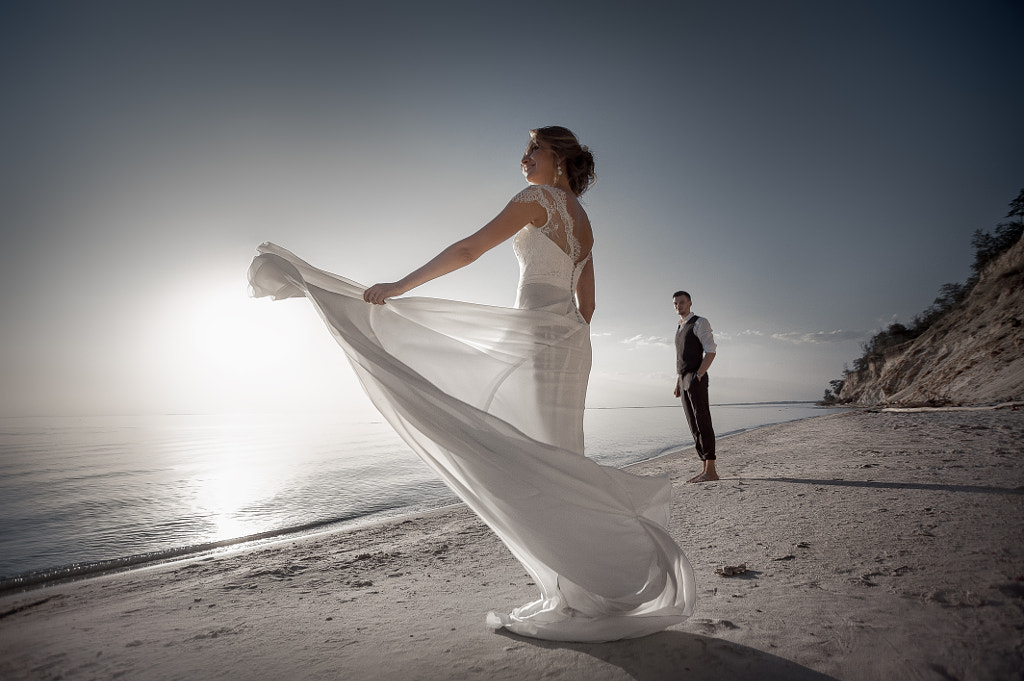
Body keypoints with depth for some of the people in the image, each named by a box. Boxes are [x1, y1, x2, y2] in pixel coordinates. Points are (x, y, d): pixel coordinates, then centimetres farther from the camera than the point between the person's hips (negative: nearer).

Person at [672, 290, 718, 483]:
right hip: (684, 381, 8)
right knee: (694, 426, 6)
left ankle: (711, 471, -9)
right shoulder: (679, 329, 23)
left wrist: (698, 376, -20)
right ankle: (704, 470, 8)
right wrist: (678, 385, 17)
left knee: (702, 423, -10)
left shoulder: (700, 323, -2)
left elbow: (711, 351, -11)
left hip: (696, 378, -8)